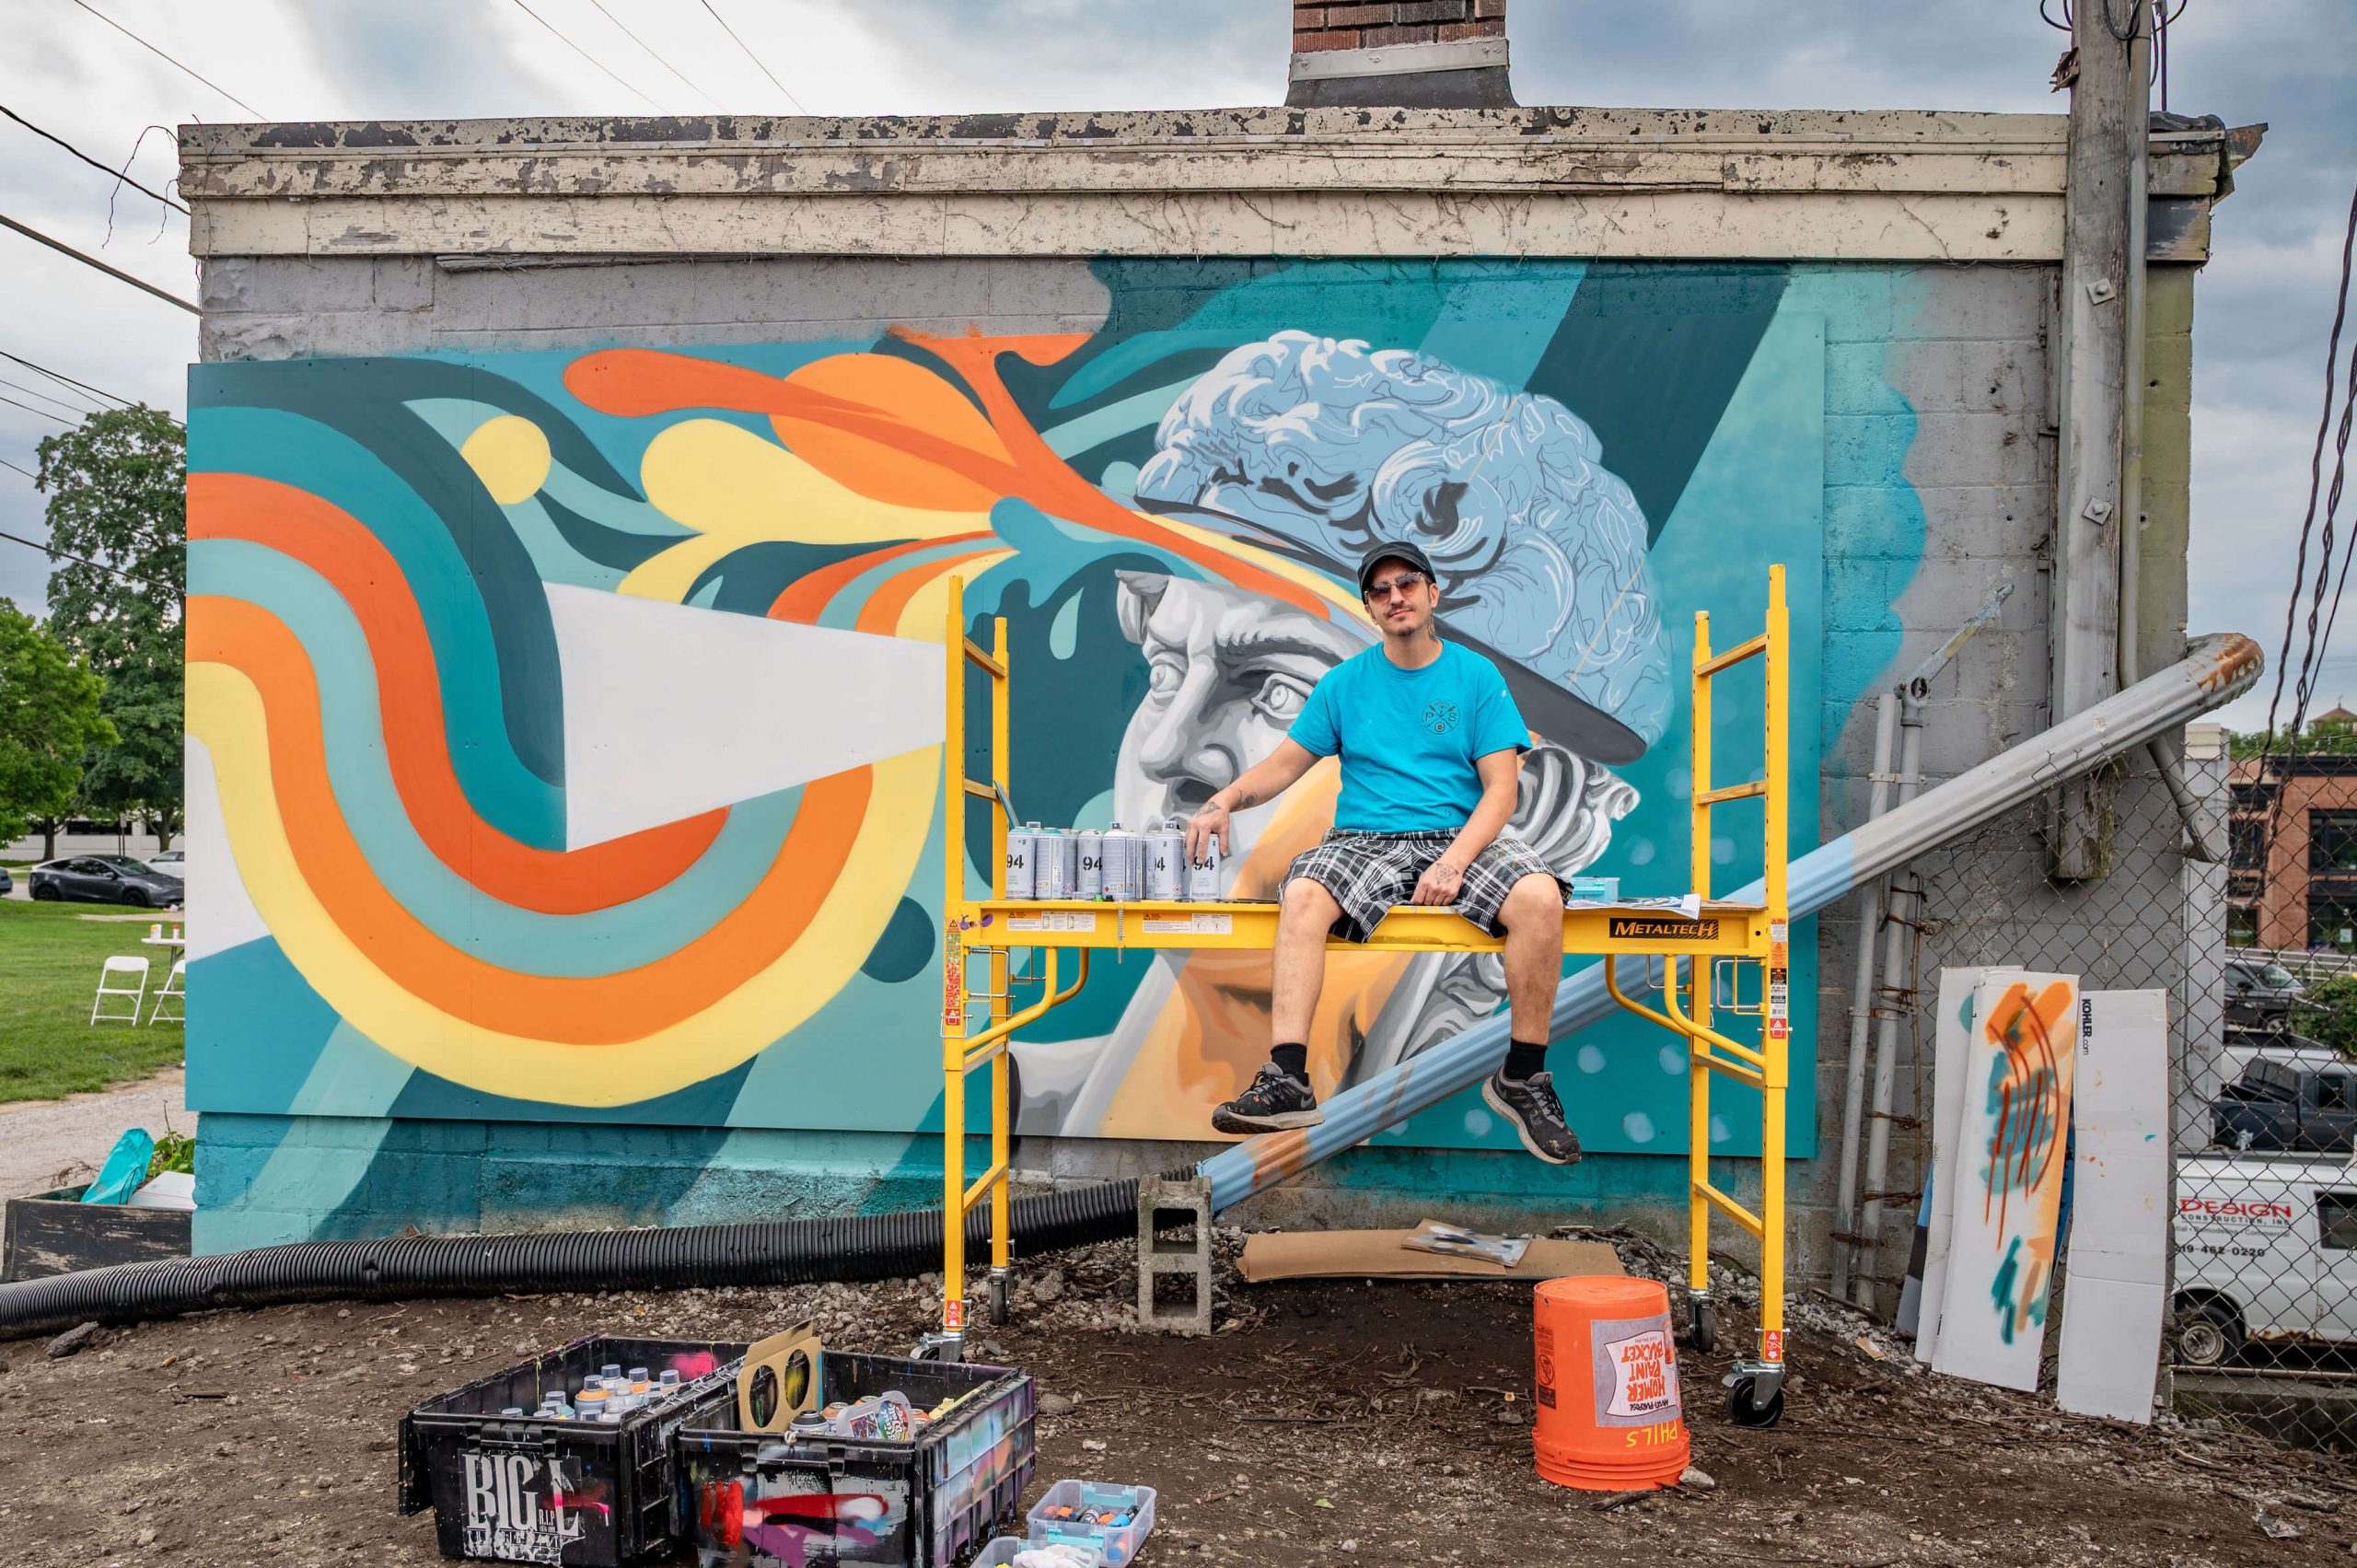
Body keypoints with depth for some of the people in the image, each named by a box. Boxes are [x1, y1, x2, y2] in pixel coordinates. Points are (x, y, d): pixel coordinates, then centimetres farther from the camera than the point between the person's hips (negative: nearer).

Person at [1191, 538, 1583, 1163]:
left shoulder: (1477, 676, 7)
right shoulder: (1344, 683, 12)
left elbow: (1501, 789, -1)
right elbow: (1285, 763, 12)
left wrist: (1454, 861, -17)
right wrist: (1225, 800, -9)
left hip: (1461, 838, -1)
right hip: (1366, 841, 1)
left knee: (1539, 897, -31)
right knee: (1303, 894, -32)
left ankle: (1523, 1078, -15)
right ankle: (1286, 1080, -38)